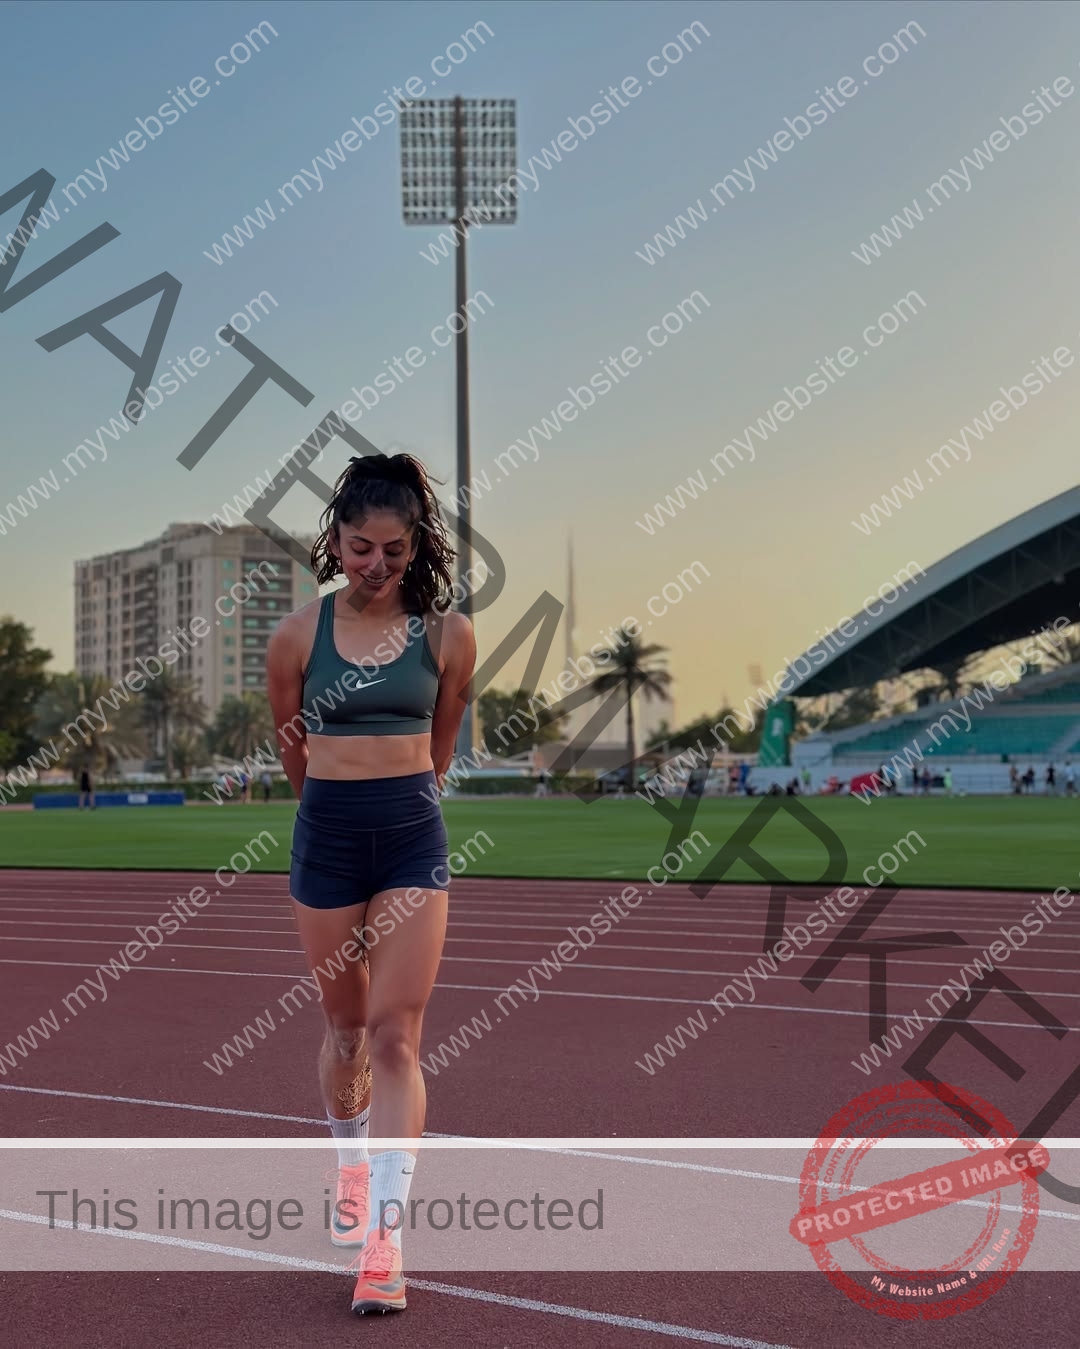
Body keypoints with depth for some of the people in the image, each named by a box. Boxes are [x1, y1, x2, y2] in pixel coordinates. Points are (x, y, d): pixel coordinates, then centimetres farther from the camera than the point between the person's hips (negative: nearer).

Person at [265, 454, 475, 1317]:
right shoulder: (298, 636, -3)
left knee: (396, 1036, -6)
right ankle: (353, 1170, 40)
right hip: (327, 834, 1)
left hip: (413, 834, -1)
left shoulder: (448, 635, -3)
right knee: (346, 1027, 15)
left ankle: (385, 1239, -4)